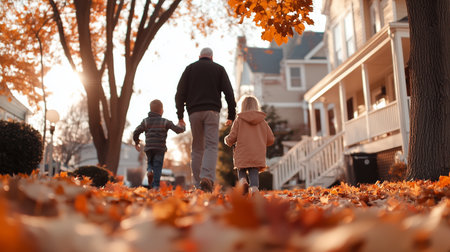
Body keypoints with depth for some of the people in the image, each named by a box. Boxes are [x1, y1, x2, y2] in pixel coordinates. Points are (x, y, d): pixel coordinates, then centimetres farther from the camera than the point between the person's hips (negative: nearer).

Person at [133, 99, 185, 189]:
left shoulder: (146, 121, 7)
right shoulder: (165, 122, 1)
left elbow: (136, 132, 5)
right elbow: (177, 129, 0)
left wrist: (136, 142, 22)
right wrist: (182, 127, 23)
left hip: (149, 148, 2)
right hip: (160, 148, -2)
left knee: (150, 163, 23)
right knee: (157, 166, 1)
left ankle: (149, 171, -10)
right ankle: (155, 185, -6)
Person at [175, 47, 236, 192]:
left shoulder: (190, 68, 14)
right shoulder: (219, 69, 12)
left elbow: (180, 93, 5)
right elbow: (229, 92, 3)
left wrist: (180, 115, 6)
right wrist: (231, 115, 4)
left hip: (194, 112, 2)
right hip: (212, 111, -1)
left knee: (197, 148, 8)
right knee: (211, 146, -7)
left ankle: (198, 184, 5)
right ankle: (207, 177, -29)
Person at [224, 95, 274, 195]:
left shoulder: (239, 120, 3)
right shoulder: (263, 122, 11)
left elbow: (231, 138, 0)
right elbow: (271, 139, 11)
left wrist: (227, 140, 23)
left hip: (242, 155, -1)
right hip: (258, 155, 1)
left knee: (241, 171, 16)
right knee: (254, 173, 2)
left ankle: (243, 181, -15)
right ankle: (254, 188, -25)